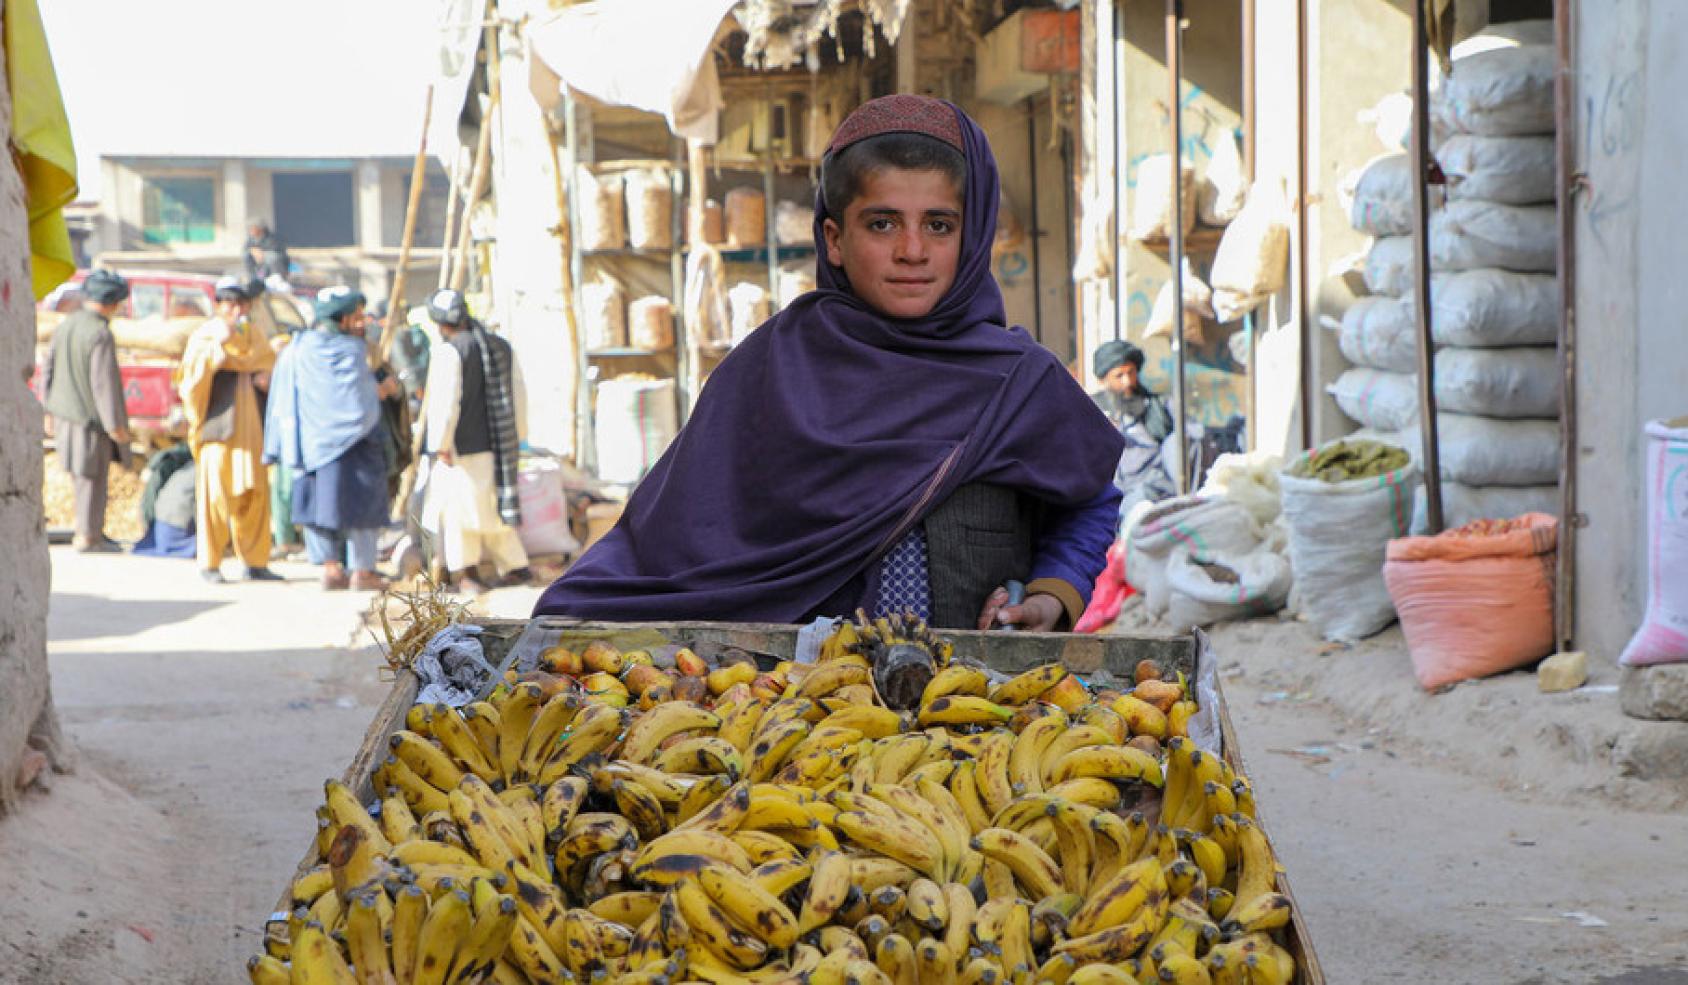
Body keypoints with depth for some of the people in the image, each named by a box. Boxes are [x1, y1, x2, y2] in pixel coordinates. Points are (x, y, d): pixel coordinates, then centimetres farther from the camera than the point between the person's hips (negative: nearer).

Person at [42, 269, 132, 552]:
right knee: (92, 477, 4)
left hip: (66, 413, 8)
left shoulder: (65, 326, 2)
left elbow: (49, 370, 8)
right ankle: (87, 537, 12)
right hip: (91, 419, -8)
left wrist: (51, 410, 18)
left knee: (82, 473, 18)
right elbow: (104, 383, -23)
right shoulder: (101, 336, -22)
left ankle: (88, 528, 23)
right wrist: (116, 425, -16)